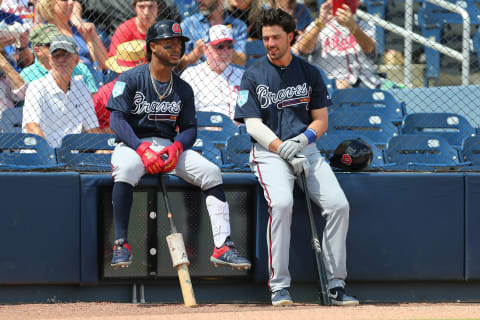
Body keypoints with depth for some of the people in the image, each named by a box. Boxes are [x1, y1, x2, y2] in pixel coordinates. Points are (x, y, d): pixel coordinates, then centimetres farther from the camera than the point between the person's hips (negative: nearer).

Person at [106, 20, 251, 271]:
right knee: (127, 169, -39)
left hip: (170, 145, 4)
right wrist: (143, 149, -24)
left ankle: (222, 246, -22)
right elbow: (117, 119, -10)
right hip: (133, 144, -4)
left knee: (211, 172, -18)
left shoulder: (183, 89, 12)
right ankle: (121, 243, -33)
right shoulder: (131, 79, -3)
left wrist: (176, 147, -14)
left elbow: (189, 128, 10)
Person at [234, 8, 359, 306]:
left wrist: (301, 140, -11)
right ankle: (280, 286, -26)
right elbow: (253, 125, -4)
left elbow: (321, 121, 10)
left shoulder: (310, 73, 10)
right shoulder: (253, 76, 2)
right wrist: (284, 150, -17)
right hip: (269, 152, -3)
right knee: (281, 202, -31)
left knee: (339, 204, -18)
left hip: (306, 148, 3)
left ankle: (336, 284, -10)